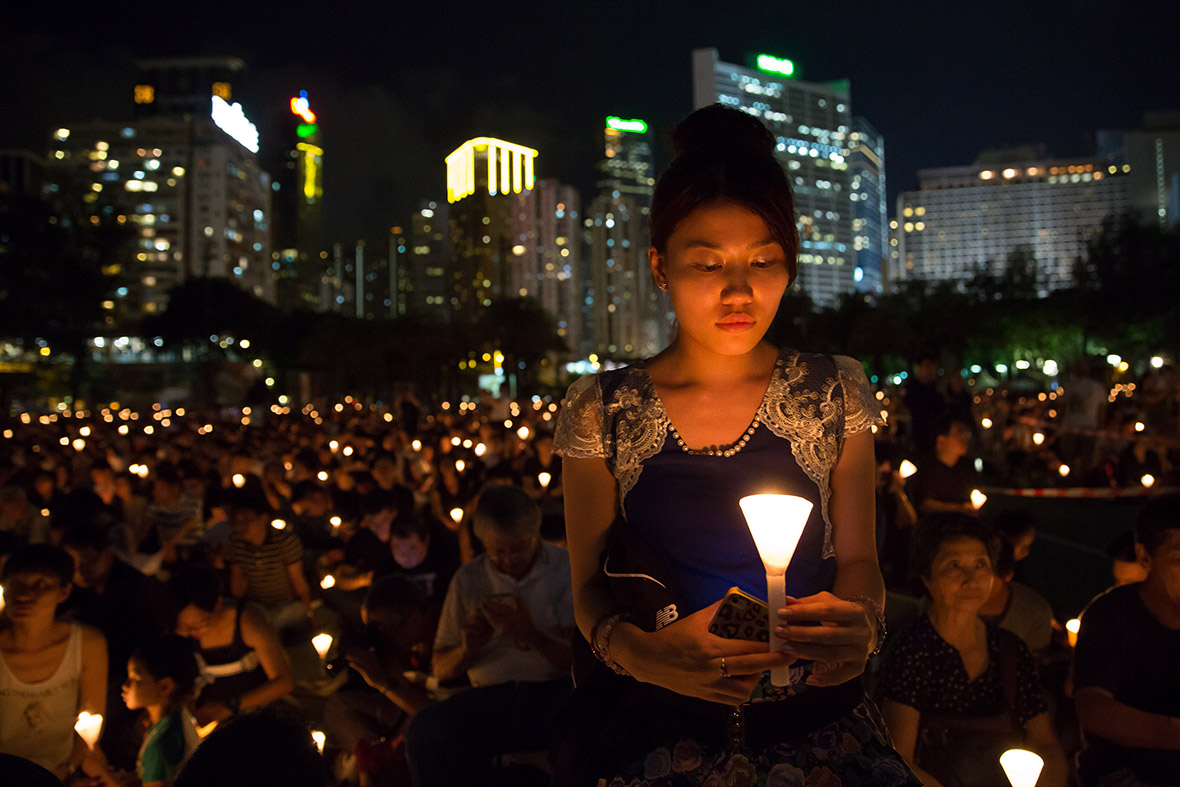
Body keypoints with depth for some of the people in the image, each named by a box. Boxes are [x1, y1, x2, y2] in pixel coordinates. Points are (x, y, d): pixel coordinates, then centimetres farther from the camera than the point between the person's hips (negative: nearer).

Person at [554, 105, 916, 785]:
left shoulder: (834, 393, 4)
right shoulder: (602, 412, 0)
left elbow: (857, 557, 9)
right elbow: (591, 585, 3)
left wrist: (861, 622, -13)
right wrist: (642, 651, -17)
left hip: (815, 724, 2)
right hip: (664, 729, -1)